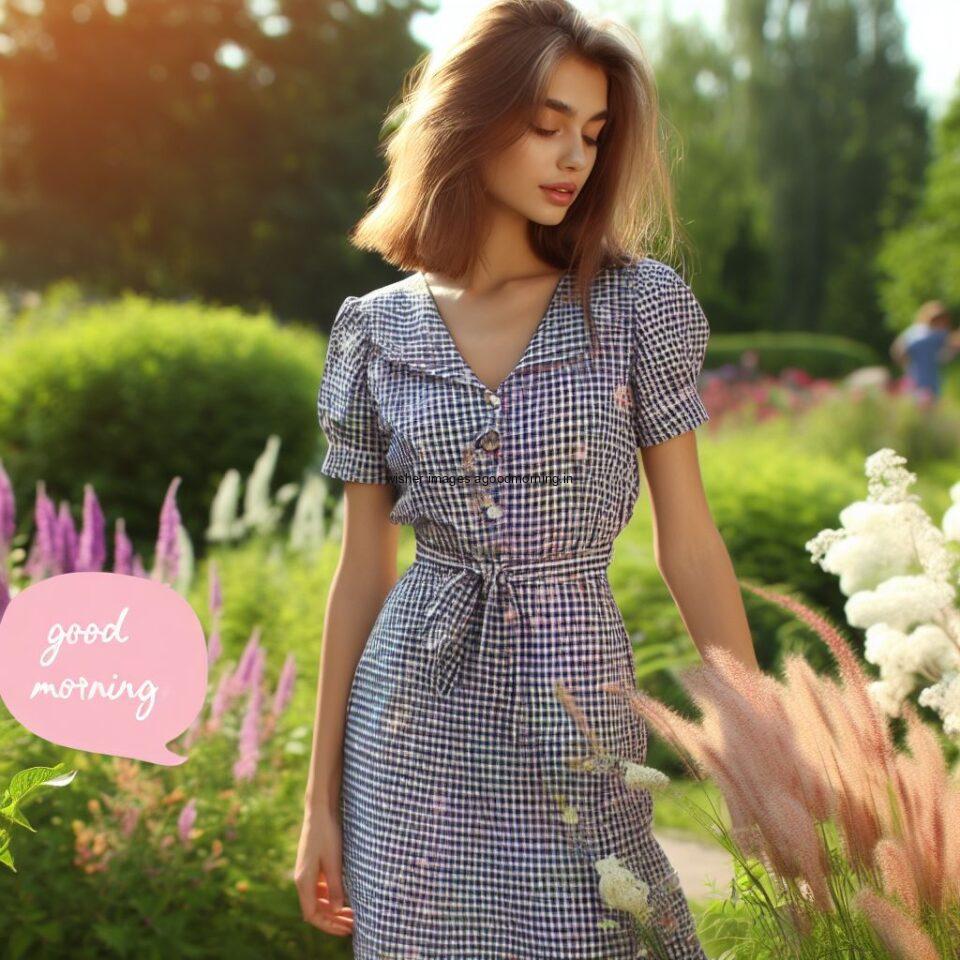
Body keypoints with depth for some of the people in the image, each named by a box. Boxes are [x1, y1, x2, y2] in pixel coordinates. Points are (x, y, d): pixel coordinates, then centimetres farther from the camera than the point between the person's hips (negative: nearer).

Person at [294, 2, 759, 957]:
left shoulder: (640, 303, -2)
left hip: (577, 716, 0)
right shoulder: (375, 329, 1)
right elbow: (362, 572, 5)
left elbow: (687, 541, 0)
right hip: (415, 728, 1)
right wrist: (322, 797, 6)